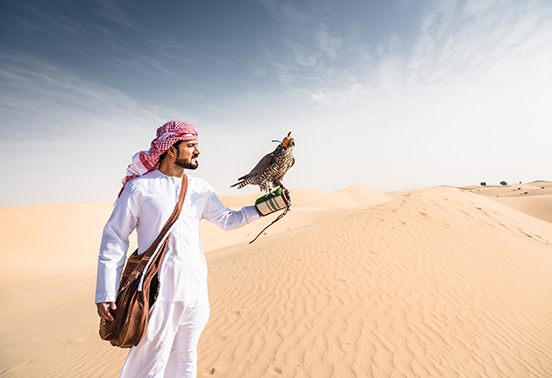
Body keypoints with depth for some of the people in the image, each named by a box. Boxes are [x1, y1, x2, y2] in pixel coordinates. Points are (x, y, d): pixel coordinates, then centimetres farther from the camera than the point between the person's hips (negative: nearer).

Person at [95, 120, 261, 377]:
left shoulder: (200, 189, 8)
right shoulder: (140, 187, -5)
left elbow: (227, 220, 12)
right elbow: (114, 238, -4)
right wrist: (106, 293, -8)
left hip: (195, 289, 5)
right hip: (157, 290, -5)